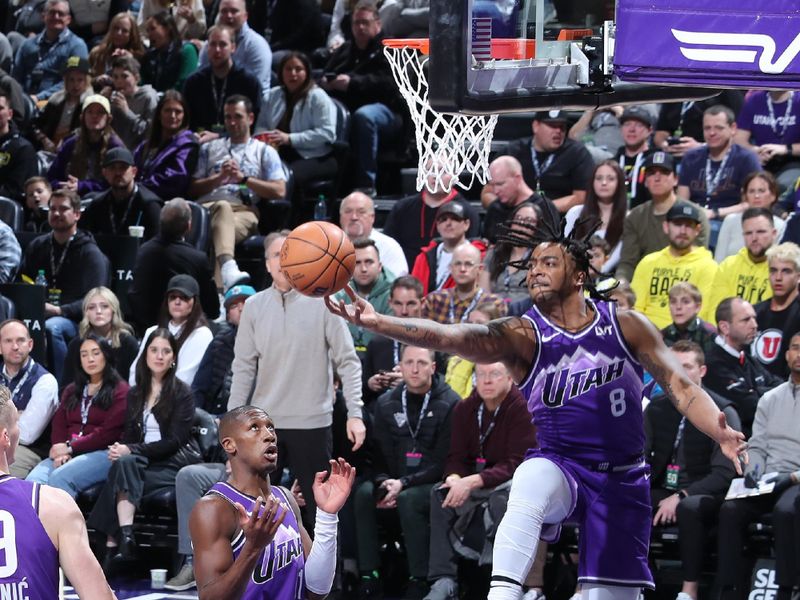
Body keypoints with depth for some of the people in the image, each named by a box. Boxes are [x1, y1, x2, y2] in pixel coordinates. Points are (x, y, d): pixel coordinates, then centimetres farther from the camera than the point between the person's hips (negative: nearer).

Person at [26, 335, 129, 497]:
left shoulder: (119, 390, 6)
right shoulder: (72, 391, 28)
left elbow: (109, 432, -5)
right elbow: (58, 425, 16)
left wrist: (71, 447, -10)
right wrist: (60, 451, -6)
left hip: (102, 454, -5)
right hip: (66, 455, 5)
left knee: (59, 477, -35)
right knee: (34, 480, -27)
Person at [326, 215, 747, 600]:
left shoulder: (626, 326, -2)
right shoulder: (523, 336, -7)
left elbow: (680, 387, -1)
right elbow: (447, 337, -22)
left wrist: (720, 432, -20)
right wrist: (376, 323, -38)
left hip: (621, 478, 2)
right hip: (559, 464, -2)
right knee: (529, 485, -37)